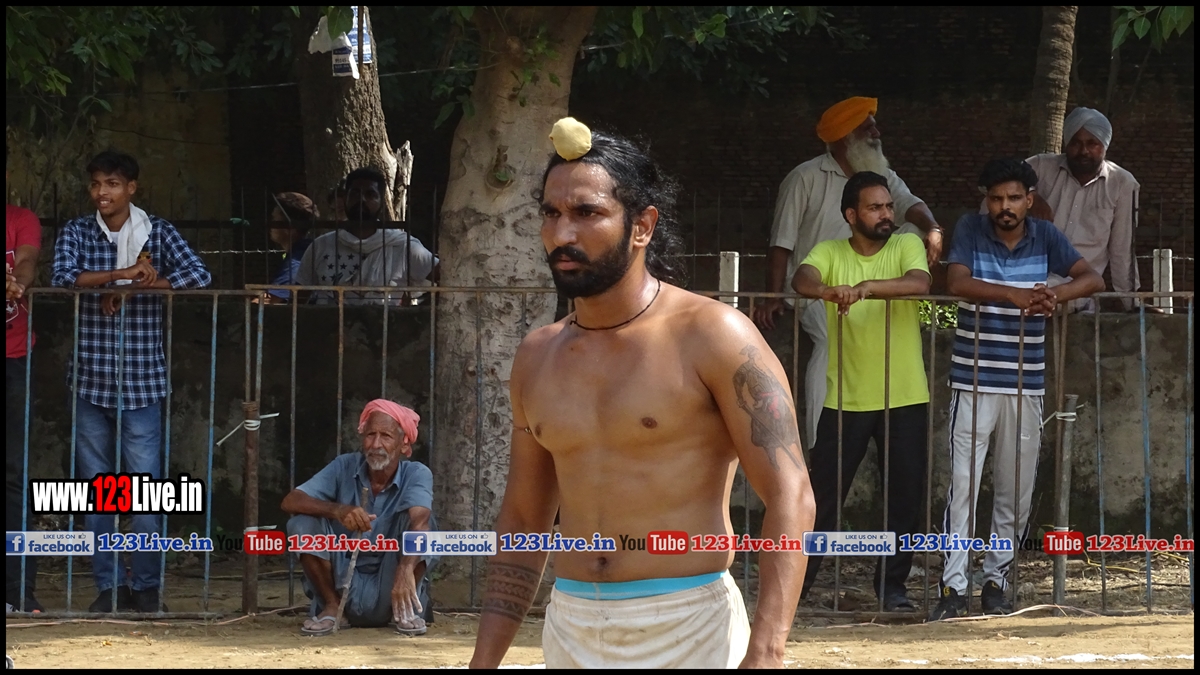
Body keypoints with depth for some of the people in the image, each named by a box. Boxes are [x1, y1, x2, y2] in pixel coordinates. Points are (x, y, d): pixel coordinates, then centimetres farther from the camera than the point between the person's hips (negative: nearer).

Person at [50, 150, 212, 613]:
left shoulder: (159, 233, 3)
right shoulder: (76, 233, 6)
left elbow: (199, 275, -12)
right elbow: (63, 277, -13)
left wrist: (128, 290, -16)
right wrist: (125, 273, -22)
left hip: (142, 383, -2)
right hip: (90, 380, 2)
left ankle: (146, 587, 4)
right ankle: (108, 586, 12)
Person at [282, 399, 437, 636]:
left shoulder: (417, 475, -13)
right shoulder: (345, 467, -7)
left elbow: (420, 521, -33)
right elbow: (290, 501, -16)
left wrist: (406, 569, -54)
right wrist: (337, 510, -36)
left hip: (389, 588, -2)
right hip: (345, 585, 2)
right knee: (303, 523, -19)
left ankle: (405, 610, -7)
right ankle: (332, 607, -3)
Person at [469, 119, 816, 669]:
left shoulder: (712, 336, -8)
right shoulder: (537, 358, 10)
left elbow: (790, 497, -14)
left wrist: (764, 655, -25)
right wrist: (484, 660, 10)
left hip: (689, 629, -5)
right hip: (570, 633, 5)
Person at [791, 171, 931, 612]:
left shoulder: (906, 246, 0)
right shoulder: (830, 253, 2)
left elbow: (919, 283, -21)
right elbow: (802, 278, -19)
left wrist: (867, 287, -37)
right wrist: (826, 290, -43)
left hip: (905, 398, 0)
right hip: (846, 398, 0)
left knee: (904, 496, 5)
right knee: (823, 494, 1)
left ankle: (892, 584, 18)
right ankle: (797, 580, 11)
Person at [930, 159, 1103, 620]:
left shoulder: (1045, 237, 5)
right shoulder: (970, 230, 0)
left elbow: (1092, 279, -3)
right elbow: (957, 283, -15)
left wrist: (1054, 295, -24)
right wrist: (1015, 295, -29)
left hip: (1026, 385, 3)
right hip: (973, 382, -3)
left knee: (1016, 490, 7)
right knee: (963, 483, -9)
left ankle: (996, 579, 19)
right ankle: (953, 586, -7)